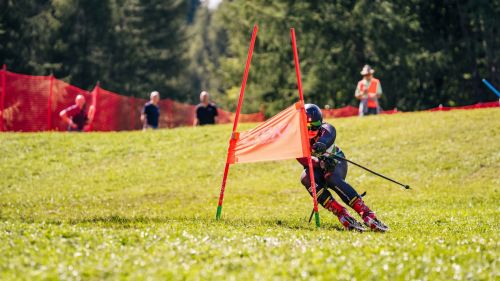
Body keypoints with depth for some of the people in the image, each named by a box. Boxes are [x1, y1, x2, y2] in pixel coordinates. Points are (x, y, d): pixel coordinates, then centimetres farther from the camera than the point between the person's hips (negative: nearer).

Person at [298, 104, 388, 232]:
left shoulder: (326, 129, -22)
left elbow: (328, 136, -47)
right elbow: (304, 160, -31)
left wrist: (321, 144, -71)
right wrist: (320, 163, -50)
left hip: (336, 162, -2)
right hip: (316, 168, 2)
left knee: (332, 178, -37)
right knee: (305, 178, -32)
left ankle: (367, 214, -43)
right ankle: (342, 214, -38)